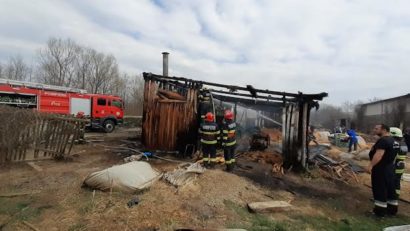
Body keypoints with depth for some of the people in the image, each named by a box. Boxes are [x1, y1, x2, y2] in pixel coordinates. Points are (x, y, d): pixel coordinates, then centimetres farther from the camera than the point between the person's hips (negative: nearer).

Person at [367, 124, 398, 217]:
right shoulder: (392, 140, 12)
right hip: (389, 167, 10)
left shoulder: (383, 140, -22)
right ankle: (392, 209, 26)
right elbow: (389, 154, 20)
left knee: (380, 189, -2)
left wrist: (370, 165, -32)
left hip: (381, 168, -10)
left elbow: (379, 154, -31)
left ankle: (380, 210, 5)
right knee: (390, 188, 16)